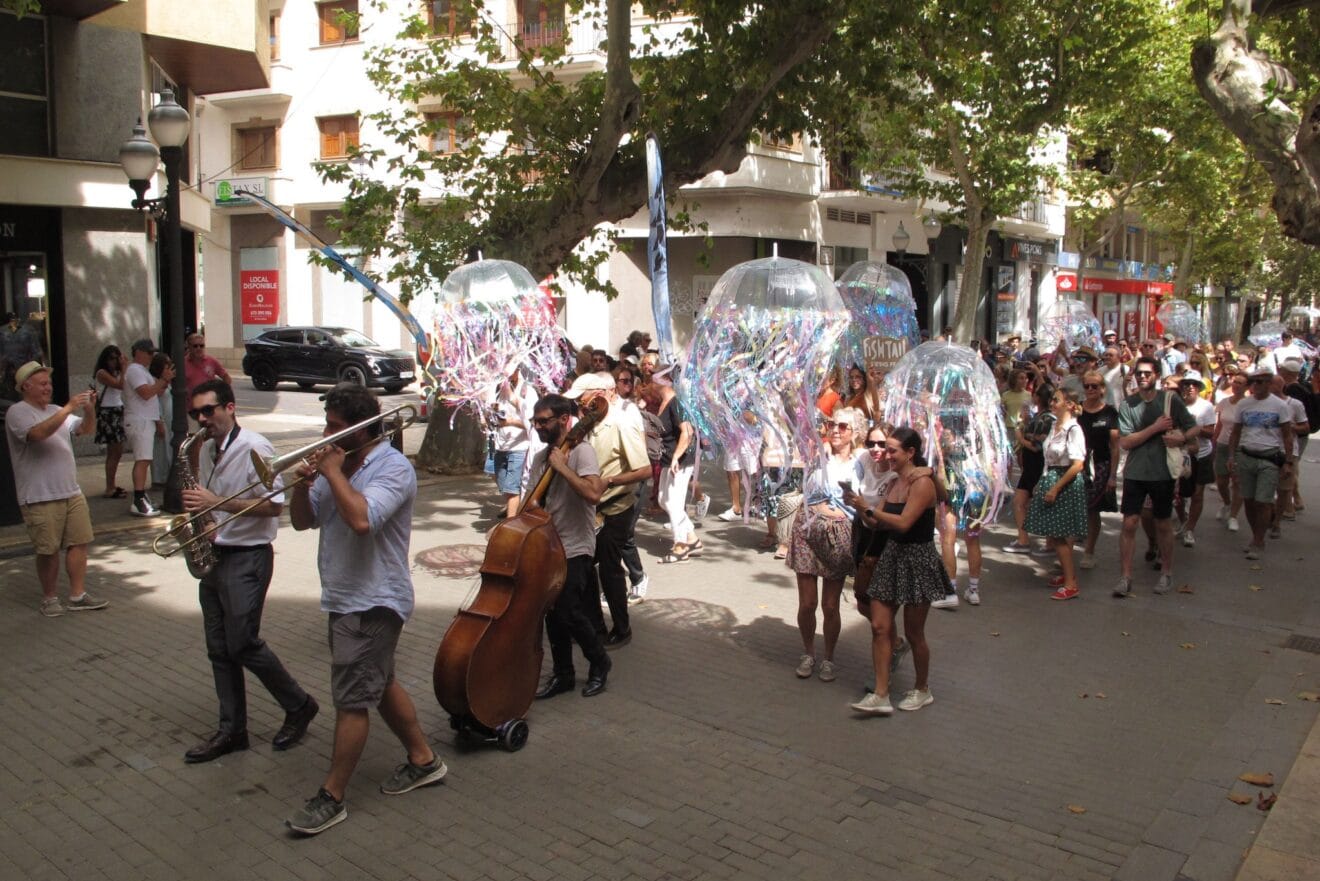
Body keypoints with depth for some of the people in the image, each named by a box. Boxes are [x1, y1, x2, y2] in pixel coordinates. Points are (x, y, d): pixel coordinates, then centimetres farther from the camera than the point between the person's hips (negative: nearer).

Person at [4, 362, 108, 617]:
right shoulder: (17, 412, -8)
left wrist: (89, 409, -7)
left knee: (79, 542, 6)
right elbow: (38, 433, -26)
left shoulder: (56, 411, 15)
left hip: (72, 492, 7)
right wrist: (68, 408, -27)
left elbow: (85, 429, 13)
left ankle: (77, 596, 13)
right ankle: (50, 598, 17)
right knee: (48, 550, 2)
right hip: (40, 498, -7)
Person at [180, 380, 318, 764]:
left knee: (243, 643, -5)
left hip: (247, 558, -8)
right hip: (214, 555, 8)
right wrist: (195, 507, 0)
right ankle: (232, 729, 20)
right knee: (219, 647, 10)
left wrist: (216, 502, -23)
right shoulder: (205, 450, 11)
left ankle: (299, 706, 13)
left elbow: (274, 505, -20)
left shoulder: (254, 448, -15)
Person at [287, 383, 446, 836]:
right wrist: (303, 483, -9)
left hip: (373, 602, -9)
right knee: (380, 685, 19)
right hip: (345, 599, 9)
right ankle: (423, 759, 34)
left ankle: (332, 797, 9)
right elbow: (302, 521, 10)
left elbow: (361, 518, -34)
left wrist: (332, 472, -22)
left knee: (352, 699, -2)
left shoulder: (394, 468, -17)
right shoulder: (338, 463, 7)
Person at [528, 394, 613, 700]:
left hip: (574, 548, -7)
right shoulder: (541, 457, 9)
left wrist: (561, 467, -24)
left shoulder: (581, 451, -14)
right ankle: (563, 675, 25)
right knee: (553, 614, 10)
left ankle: (600, 662, 13)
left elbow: (593, 493, -30)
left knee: (569, 612, -11)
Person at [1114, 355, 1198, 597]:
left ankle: (1166, 572, 28)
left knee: (1163, 524, 12)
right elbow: (1124, 442, -9)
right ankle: (1125, 577, 4)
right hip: (1135, 473, 0)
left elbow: (1195, 428, 3)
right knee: (1129, 523, -2)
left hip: (1163, 472, 0)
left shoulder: (1171, 400, -3)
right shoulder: (1127, 405, -2)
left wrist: (1182, 436, -19)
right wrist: (1155, 427, -18)